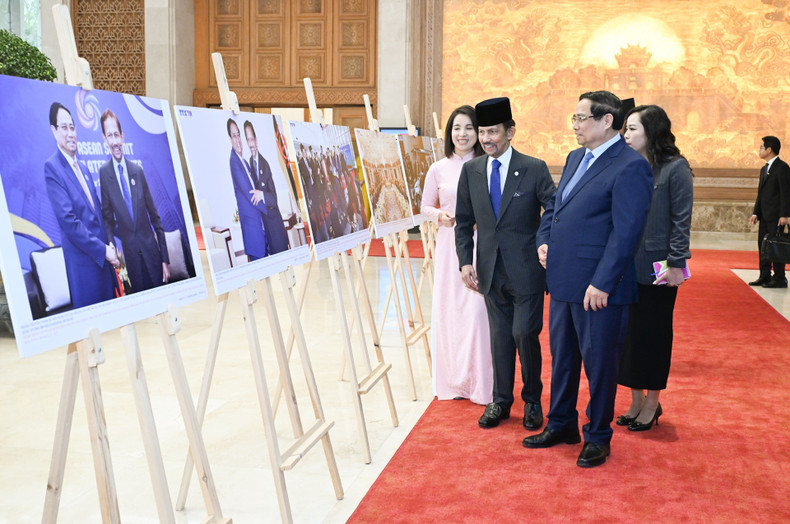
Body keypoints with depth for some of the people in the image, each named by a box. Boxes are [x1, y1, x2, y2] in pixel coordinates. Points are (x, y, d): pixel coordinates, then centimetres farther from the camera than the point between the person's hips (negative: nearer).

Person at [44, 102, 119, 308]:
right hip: (82, 261, -8)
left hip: (104, 256, 8)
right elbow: (68, 219, -17)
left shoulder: (81, 166, 14)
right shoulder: (51, 167, -10)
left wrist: (109, 246, 8)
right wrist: (102, 249, -16)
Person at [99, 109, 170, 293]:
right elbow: (107, 217, 2)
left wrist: (165, 258, 4)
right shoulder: (104, 173, -4)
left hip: (150, 248, 1)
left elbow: (154, 215, 6)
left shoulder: (137, 170, 2)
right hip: (129, 252, -1)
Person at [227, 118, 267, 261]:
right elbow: (247, 192, -14)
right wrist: (267, 209, -4)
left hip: (261, 221, 9)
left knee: (264, 255, 10)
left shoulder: (244, 161, 16)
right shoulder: (233, 161, -13)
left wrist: (261, 194, -5)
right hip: (250, 219, -9)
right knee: (257, 258, -7)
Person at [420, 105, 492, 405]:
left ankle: (480, 383, 7)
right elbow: (425, 207, 14)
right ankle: (452, 381, 18)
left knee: (477, 310, -6)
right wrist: (441, 216, -6)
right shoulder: (439, 169, 6)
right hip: (448, 245, 2)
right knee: (447, 309, 4)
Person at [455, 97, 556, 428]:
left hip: (526, 271, -3)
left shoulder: (534, 169, -7)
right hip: (491, 272, 3)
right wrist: (465, 261, 1)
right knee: (499, 337, 12)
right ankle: (500, 401, 26)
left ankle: (532, 400, 21)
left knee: (525, 335, -1)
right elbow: (464, 222, 9)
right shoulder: (470, 171, 4)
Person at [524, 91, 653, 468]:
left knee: (599, 363, 5)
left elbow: (626, 232, -19)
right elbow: (554, 207, 24)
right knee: (561, 358, 18)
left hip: (599, 287, -8)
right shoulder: (575, 158, 14)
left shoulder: (630, 167, -14)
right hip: (563, 282, 8)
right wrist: (544, 242, 6)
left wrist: (601, 284, -21)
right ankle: (561, 426, 34)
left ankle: (598, 438, 21)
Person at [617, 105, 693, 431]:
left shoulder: (675, 168, -7)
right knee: (628, 332, 8)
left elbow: (681, 220, -10)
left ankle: (652, 404, 19)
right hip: (626, 266, 5)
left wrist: (676, 264, -14)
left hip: (657, 267, -5)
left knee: (653, 333, 6)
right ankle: (636, 401, 21)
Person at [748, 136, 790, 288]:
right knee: (763, 245, 10)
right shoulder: (764, 169, 18)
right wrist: (755, 213, 11)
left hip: (776, 216, -9)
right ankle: (765, 277, 16)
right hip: (764, 216, 9)